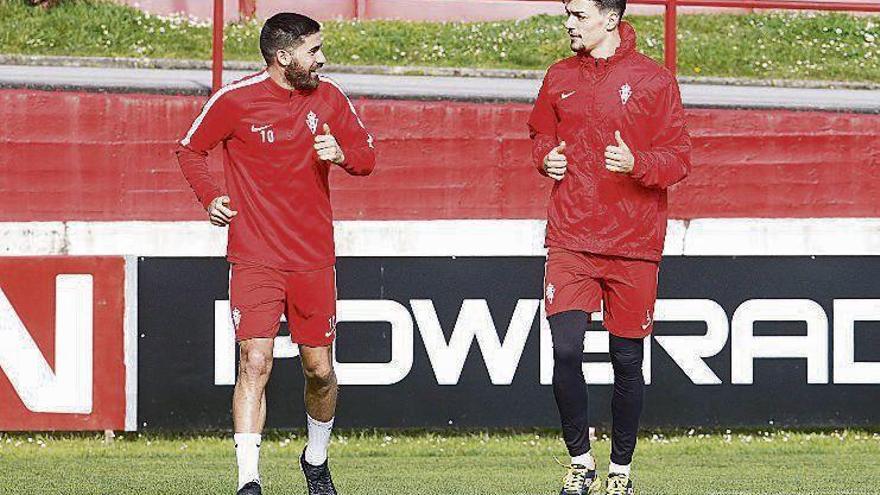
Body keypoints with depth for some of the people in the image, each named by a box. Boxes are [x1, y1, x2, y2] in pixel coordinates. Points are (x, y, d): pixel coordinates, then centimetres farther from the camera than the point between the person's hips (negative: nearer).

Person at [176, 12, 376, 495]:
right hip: (254, 258, -3)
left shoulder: (328, 98, 4)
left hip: (314, 258, 3)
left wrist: (342, 155, -11)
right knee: (255, 363, -15)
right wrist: (209, 197, -7)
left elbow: (366, 155, 12)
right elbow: (190, 149, 8)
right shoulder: (235, 100, -6)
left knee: (319, 369, 8)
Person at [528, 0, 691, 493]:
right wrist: (547, 157, 2)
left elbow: (679, 157, -3)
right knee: (566, 351, -11)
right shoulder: (560, 78, 9)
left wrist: (636, 162, -22)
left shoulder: (654, 80, -2)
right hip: (570, 241, 2)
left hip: (634, 246, -2)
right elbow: (541, 133, 24)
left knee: (627, 361, 5)